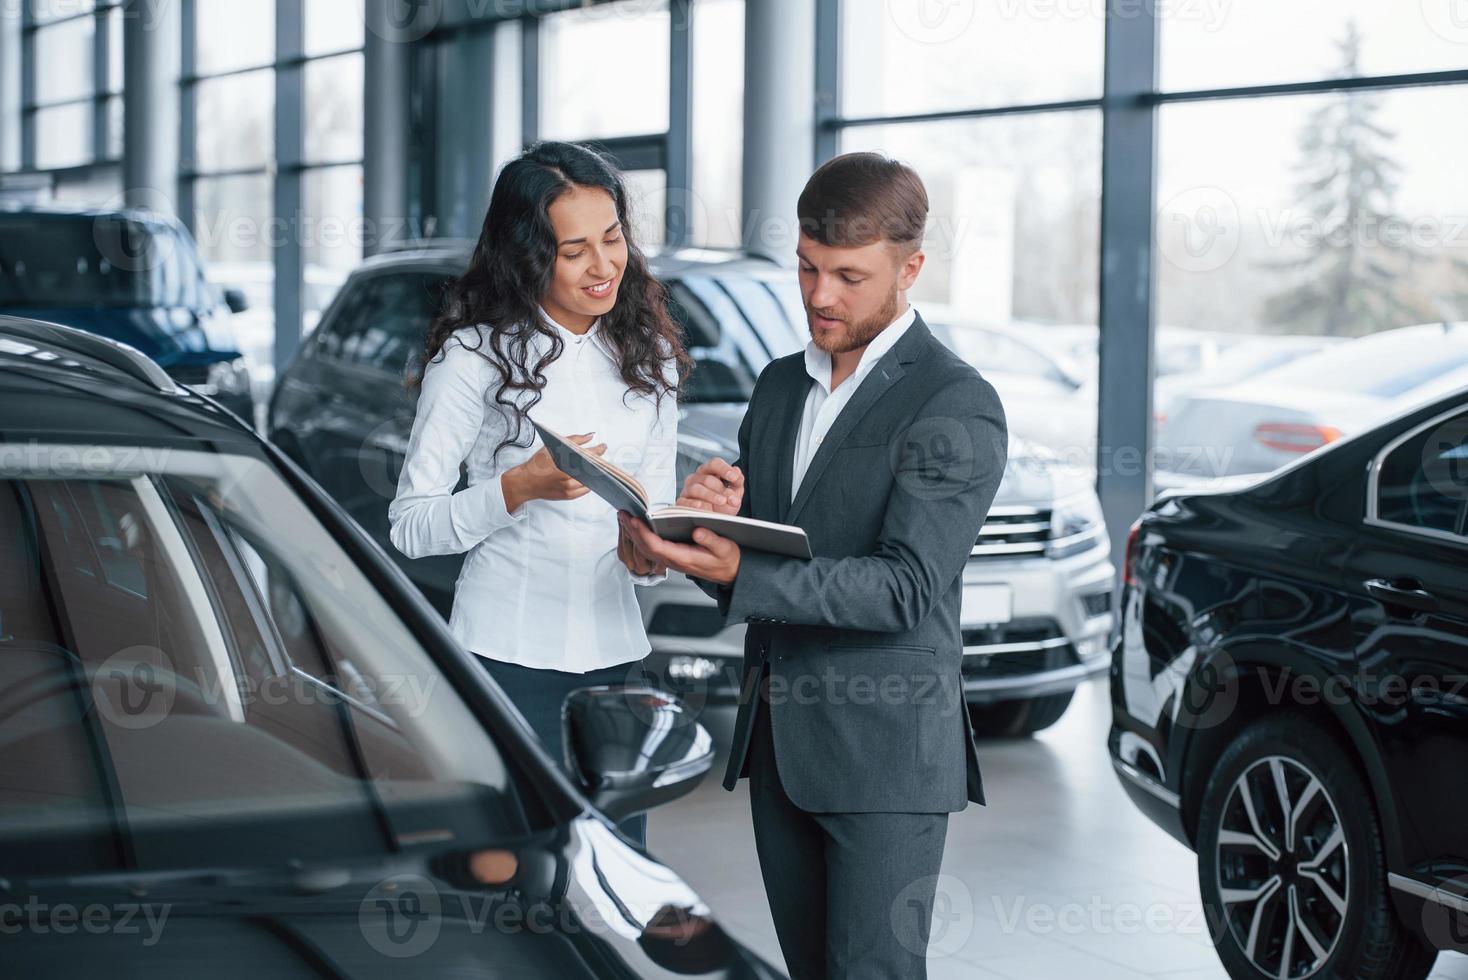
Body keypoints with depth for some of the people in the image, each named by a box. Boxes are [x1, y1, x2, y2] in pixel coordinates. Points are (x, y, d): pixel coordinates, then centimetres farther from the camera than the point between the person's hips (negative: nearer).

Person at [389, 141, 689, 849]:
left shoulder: (648, 357, 10)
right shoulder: (475, 356, -5)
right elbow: (409, 526, -7)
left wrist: (645, 555, -7)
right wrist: (519, 487, -21)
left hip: (615, 655, 4)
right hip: (508, 659, -4)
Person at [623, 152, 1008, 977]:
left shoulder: (958, 407, -11)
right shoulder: (781, 385, 13)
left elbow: (907, 588, -19)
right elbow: (747, 553, 14)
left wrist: (740, 575, -29)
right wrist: (713, 516, -10)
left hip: (884, 753, -7)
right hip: (776, 744, 7)